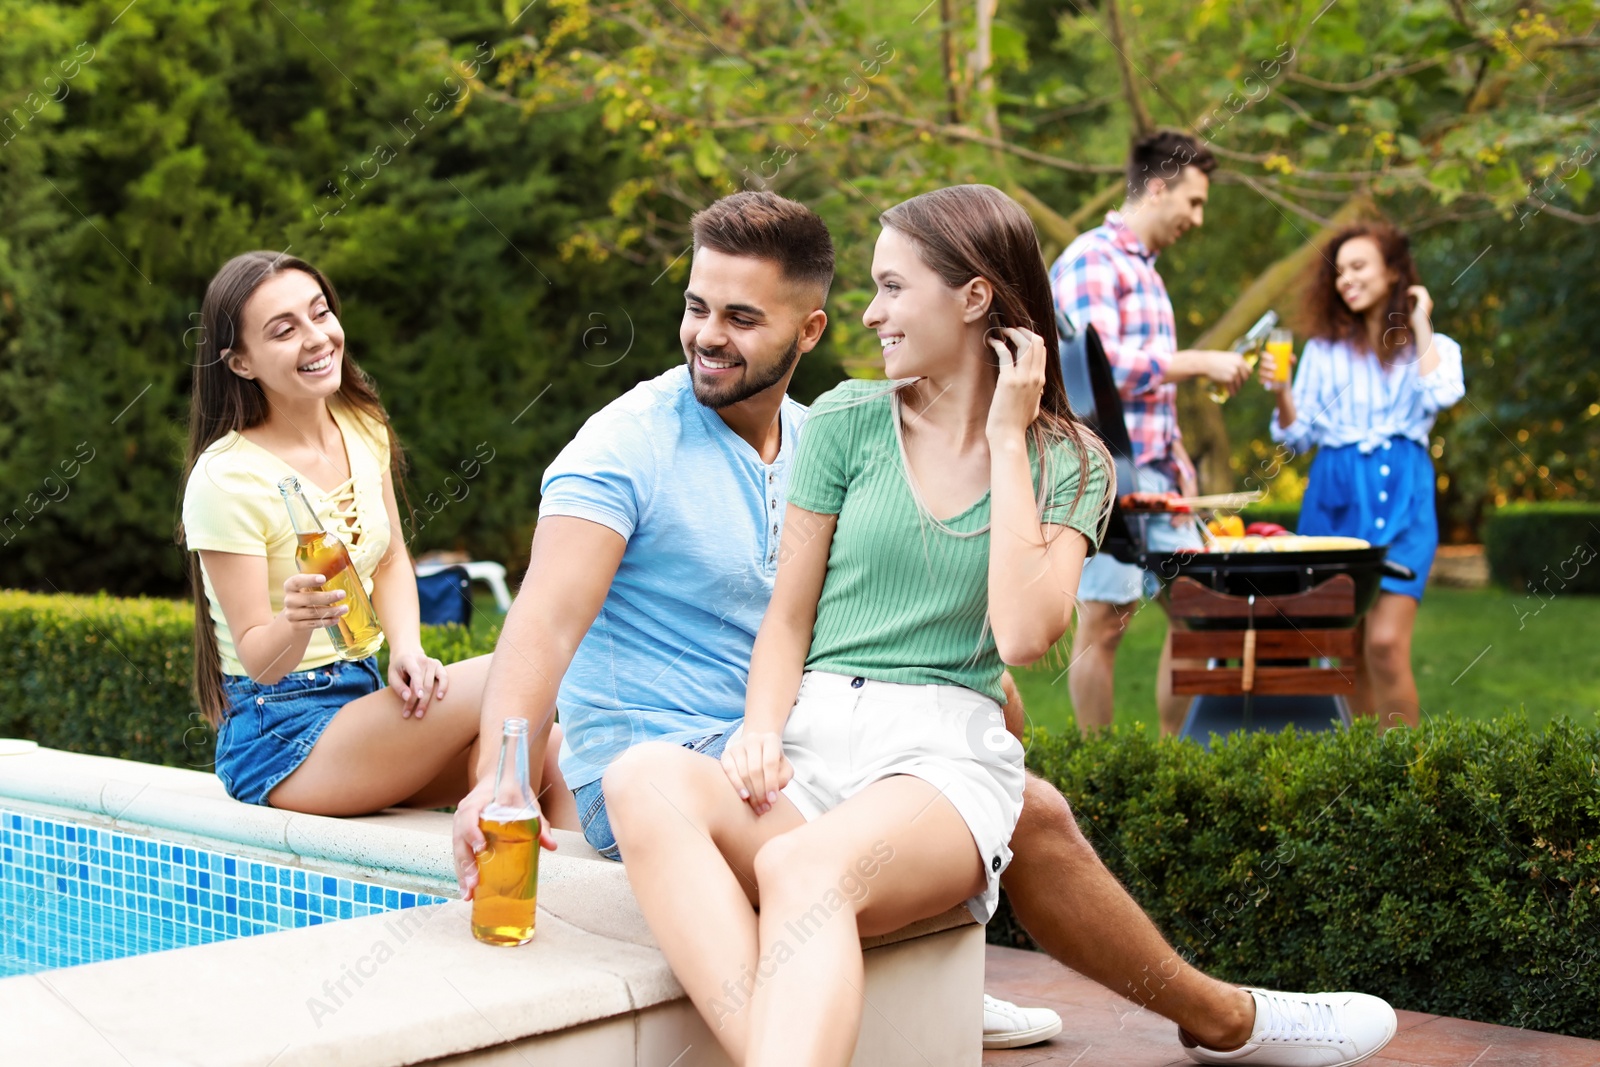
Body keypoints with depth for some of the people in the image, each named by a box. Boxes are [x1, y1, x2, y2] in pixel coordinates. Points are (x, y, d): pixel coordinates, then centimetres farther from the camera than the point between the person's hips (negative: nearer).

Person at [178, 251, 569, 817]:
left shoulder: (360, 426, 4)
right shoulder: (225, 479, -17)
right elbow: (259, 660, -15)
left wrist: (407, 648, -8)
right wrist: (296, 621, -38)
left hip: (364, 693, 6)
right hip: (279, 736, -6)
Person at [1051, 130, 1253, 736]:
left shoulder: (1145, 268, 21)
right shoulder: (1091, 259, -8)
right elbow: (1104, 365, -20)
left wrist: (1178, 457, 15)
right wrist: (1201, 361, -13)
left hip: (1158, 473, 9)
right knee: (1103, 624, -2)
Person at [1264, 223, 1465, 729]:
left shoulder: (1435, 347, 12)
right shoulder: (1324, 350, 16)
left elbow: (1440, 396, -11)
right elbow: (1299, 436, 13)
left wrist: (1420, 325, 0)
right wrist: (1281, 391, -5)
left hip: (1400, 499, -3)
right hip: (1334, 497, 3)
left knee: (1386, 645, -17)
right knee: (1350, 651, 3)